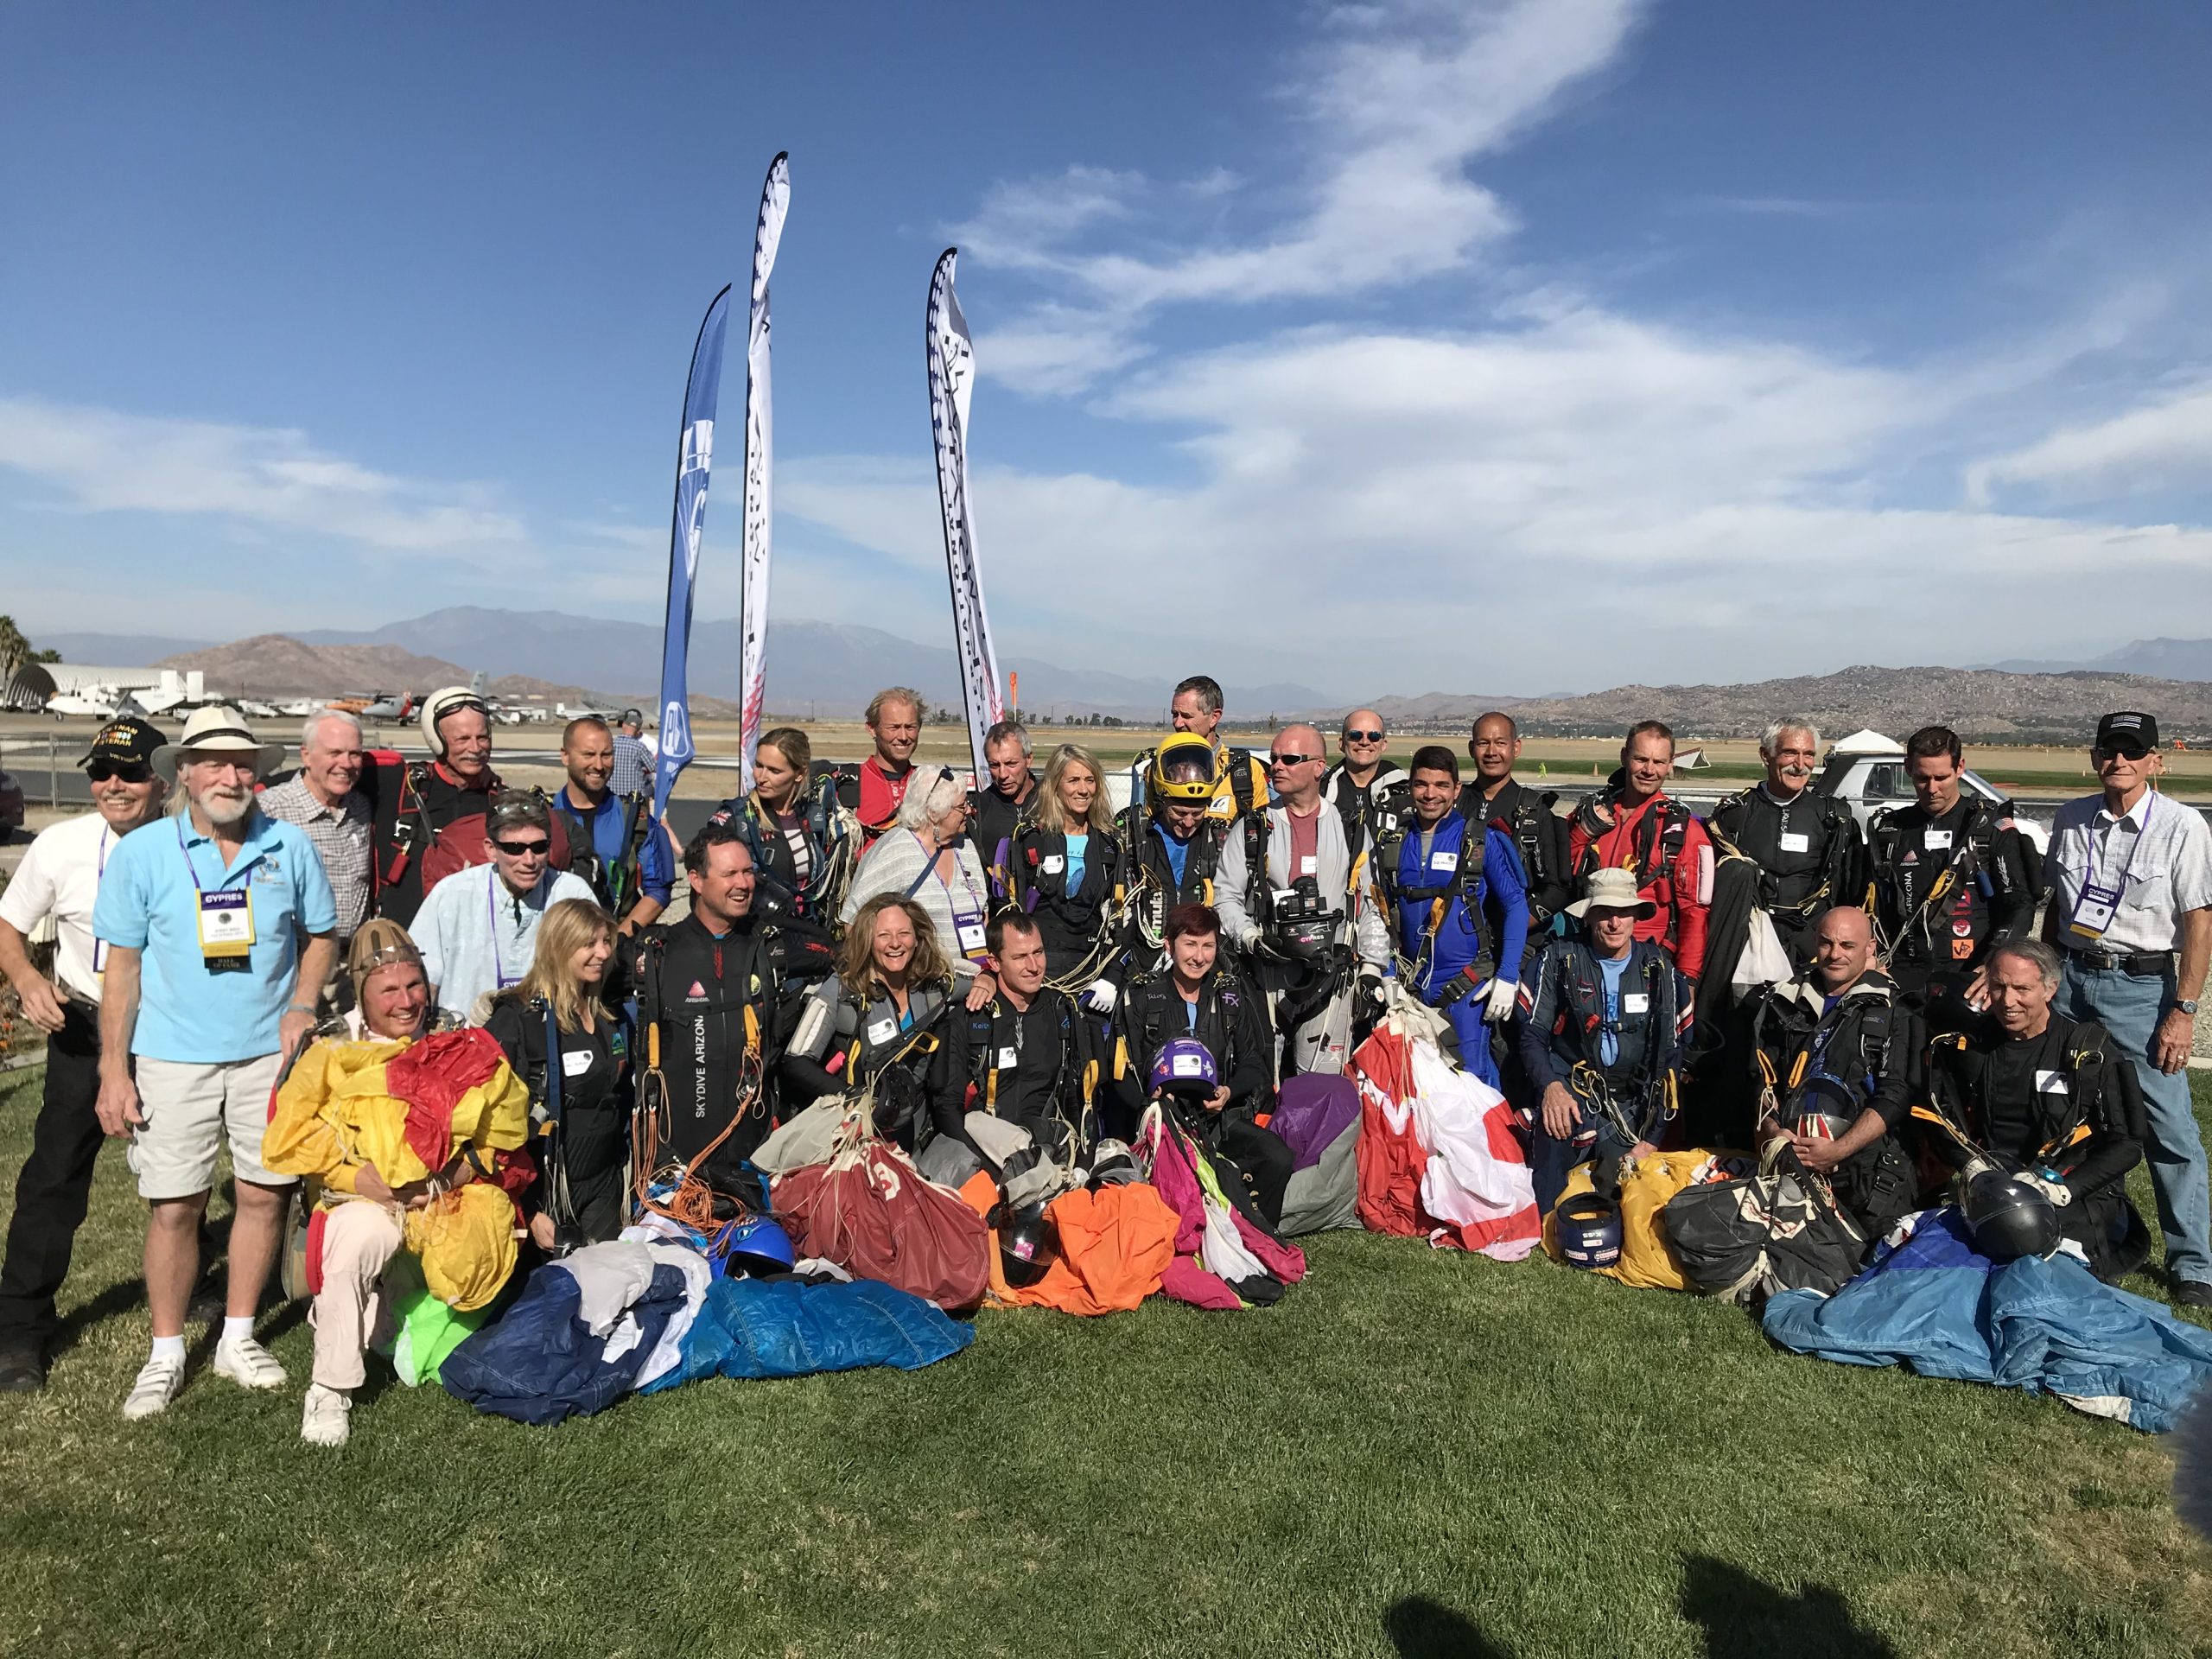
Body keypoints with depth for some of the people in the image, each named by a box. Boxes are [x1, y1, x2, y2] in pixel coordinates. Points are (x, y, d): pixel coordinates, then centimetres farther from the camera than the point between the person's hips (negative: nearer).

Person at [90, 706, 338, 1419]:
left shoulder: (291, 847, 1)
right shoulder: (140, 853, -2)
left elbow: (320, 935, 11)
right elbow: (122, 964, 0)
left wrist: (302, 1005, -7)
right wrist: (113, 1072, -3)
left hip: (268, 1053, 2)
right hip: (172, 1059, -1)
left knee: (265, 1193, 7)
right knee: (173, 1206, 2)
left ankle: (238, 1340, 24)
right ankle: (166, 1356, 20)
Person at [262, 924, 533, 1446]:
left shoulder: (464, 1052, 12)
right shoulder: (332, 1058, 7)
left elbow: (503, 1127, 9)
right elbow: (287, 1137, -4)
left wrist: (462, 1169, -9)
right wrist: (359, 1176, -15)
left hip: (449, 1203, 2)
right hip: (365, 1202, -2)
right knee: (361, 1234, -34)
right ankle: (330, 1390, -14)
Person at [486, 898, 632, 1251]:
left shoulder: (613, 1019, 8)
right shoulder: (517, 1019, -13)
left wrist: (626, 1188, 15)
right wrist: (528, 1210, -16)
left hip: (603, 1192, 6)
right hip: (544, 1192, -6)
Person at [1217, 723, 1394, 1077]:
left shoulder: (1351, 831, 10)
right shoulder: (1250, 829, 7)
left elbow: (1369, 904, 13)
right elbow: (1226, 897, 4)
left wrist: (1372, 966, 7)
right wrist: (1253, 939, -12)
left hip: (1331, 979, 0)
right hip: (1266, 973, 0)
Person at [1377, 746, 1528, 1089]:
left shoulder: (1482, 841, -4)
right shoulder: (1394, 845, 7)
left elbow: (1516, 906, -4)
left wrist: (1507, 977, -11)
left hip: (1468, 983, -4)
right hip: (1412, 984, 4)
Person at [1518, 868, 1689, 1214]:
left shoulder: (1658, 969, 6)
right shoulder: (1560, 959, 0)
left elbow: (1671, 1055, 7)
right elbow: (1533, 1035, -2)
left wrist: (1651, 1137, -1)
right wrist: (1550, 1086, -24)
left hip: (1631, 1104, 3)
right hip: (1571, 1091, -3)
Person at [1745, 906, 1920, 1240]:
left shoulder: (1891, 1010, 5)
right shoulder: (1782, 1003, 14)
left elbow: (1895, 1095, -4)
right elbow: (1762, 1080, 12)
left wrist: (1837, 1150, -13)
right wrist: (1770, 1131, -7)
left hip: (1866, 1166, -2)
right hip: (1787, 1162, 2)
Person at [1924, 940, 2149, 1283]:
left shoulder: (2092, 1053, -1)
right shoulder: (1964, 1046, 8)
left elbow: (2126, 1144, -1)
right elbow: (1942, 1123, 14)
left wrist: (2063, 1189, -13)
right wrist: (1972, 1167, -5)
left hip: (2077, 1196, -2)